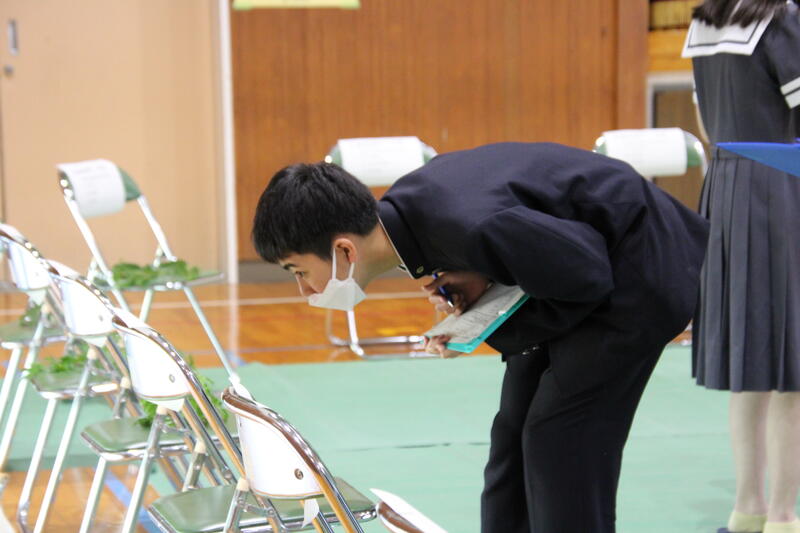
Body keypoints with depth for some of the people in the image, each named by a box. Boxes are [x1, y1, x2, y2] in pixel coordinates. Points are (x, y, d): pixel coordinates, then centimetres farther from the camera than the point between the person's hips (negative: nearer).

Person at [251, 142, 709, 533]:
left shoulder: (469, 228, -38)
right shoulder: (403, 210, -9)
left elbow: (588, 277, -25)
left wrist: (497, 331, -19)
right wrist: (478, 283, -13)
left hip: (636, 270, -9)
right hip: (587, 263, 9)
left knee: (558, 440, -11)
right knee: (515, 431, 11)